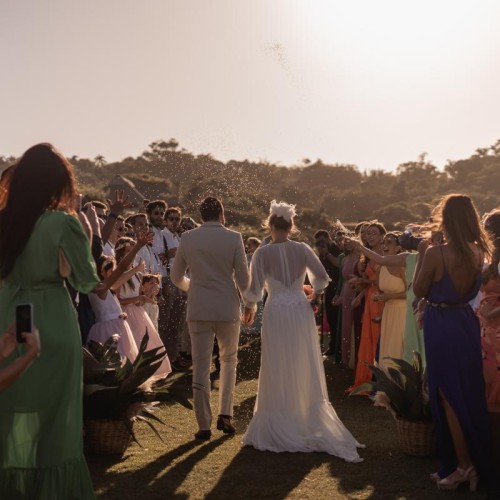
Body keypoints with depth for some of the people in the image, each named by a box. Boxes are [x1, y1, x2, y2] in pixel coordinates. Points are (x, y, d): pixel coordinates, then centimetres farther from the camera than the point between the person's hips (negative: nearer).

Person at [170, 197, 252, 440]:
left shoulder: (188, 238, 1)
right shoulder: (233, 238, -5)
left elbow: (176, 276, 8)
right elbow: (243, 277, -5)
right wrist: (249, 304, 10)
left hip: (198, 309, 1)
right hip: (227, 308, 0)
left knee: (201, 367, 3)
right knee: (229, 360, 19)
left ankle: (204, 425, 5)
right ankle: (225, 415, 11)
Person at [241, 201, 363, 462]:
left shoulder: (263, 253, -8)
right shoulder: (302, 249, -2)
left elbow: (254, 292, -8)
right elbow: (322, 278, -5)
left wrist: (246, 297, 14)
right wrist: (314, 292, 16)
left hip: (276, 313, -2)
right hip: (301, 312, 2)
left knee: (279, 374, 8)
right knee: (305, 372, 13)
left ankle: (280, 429, 14)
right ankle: (311, 424, 20)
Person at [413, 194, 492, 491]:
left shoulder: (436, 254, -21)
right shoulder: (478, 252, -2)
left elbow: (419, 291, -9)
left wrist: (422, 254, -2)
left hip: (442, 327, -6)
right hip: (467, 322, 6)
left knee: (449, 396, 5)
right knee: (470, 392, 16)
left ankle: (463, 466, 12)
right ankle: (478, 463, 27)